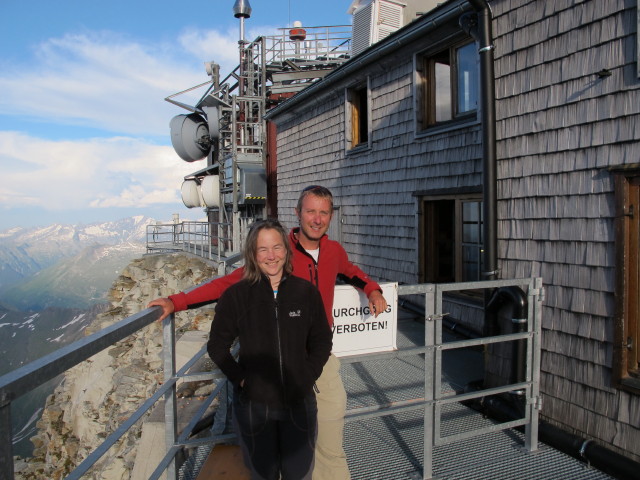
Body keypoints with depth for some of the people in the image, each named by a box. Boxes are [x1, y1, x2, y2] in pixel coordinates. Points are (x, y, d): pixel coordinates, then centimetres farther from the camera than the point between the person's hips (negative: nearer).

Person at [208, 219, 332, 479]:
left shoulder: (306, 291, -5)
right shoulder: (236, 294, -9)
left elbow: (322, 340, 5)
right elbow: (217, 345, -1)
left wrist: (308, 376, -4)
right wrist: (240, 378, -9)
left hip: (299, 402, 1)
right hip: (254, 404, -1)